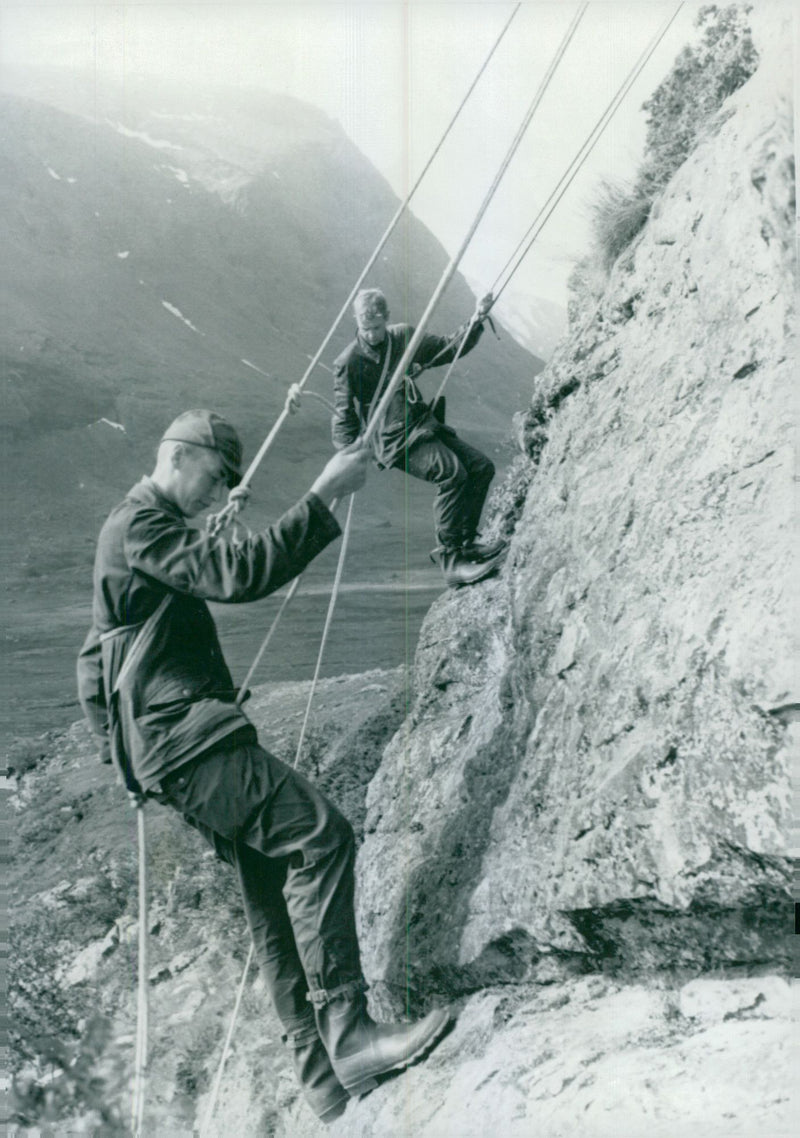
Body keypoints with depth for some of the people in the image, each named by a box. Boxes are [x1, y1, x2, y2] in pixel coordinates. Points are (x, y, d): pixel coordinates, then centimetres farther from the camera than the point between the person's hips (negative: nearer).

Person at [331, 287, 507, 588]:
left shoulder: (404, 336, 7)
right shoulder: (348, 363, -9)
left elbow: (449, 348, 17)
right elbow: (344, 417, -7)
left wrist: (477, 321, 4)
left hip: (424, 424, 7)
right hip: (394, 440, -7)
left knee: (481, 466, -3)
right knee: (451, 471, -28)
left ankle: (465, 542, 5)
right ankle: (450, 559, -24)